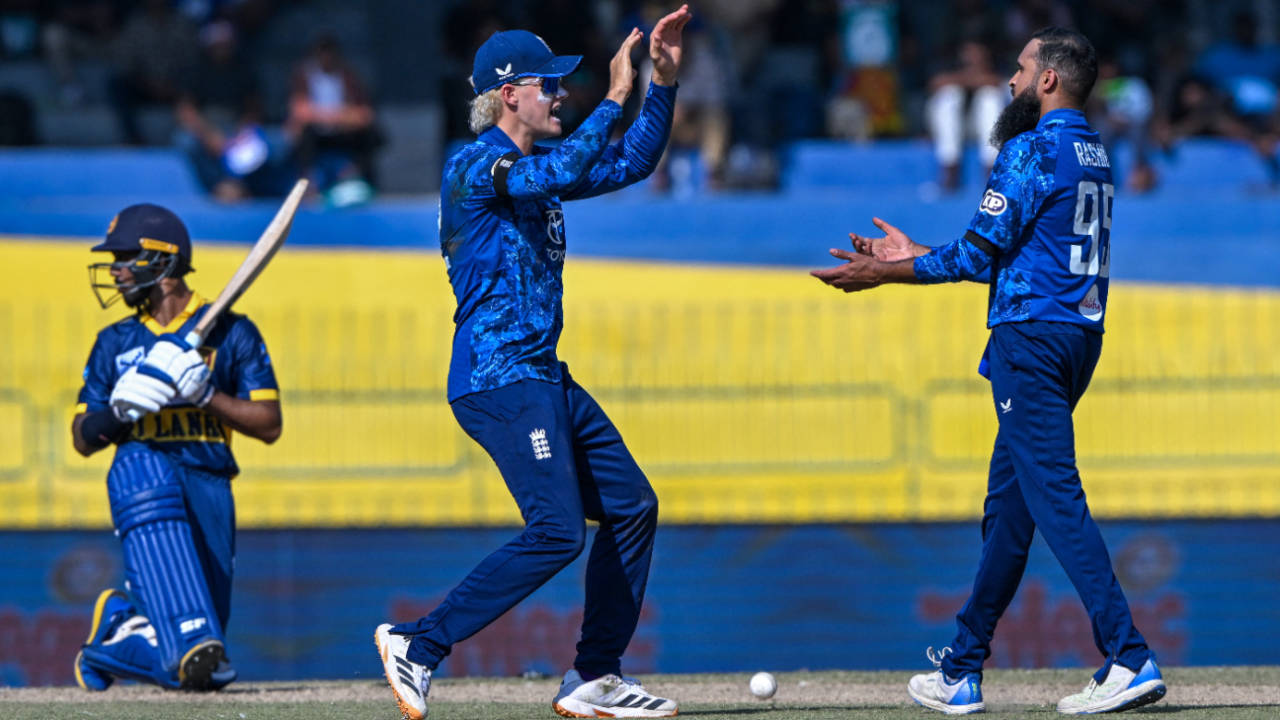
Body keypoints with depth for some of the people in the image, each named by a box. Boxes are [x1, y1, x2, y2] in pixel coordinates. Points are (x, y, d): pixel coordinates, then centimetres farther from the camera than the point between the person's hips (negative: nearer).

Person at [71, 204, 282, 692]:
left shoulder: (230, 332, 10)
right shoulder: (116, 343, 18)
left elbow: (269, 425, 4)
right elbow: (84, 440, 15)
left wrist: (205, 394, -11)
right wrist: (120, 409, -6)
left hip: (208, 483, -1)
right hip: (140, 482, 1)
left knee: (196, 668, -6)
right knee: (141, 467, -40)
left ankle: (117, 627, 24)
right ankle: (189, 637, -42)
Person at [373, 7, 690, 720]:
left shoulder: (532, 167, 18)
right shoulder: (476, 165, -11)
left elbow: (631, 163, 21)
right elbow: (566, 172, -29)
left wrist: (664, 81, 10)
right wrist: (616, 96, -23)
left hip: (545, 379, 10)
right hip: (498, 377, -10)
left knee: (632, 506, 10)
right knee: (557, 530, -18)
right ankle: (420, 644, -12)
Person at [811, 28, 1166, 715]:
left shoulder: (1031, 151, -12)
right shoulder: (1093, 155, 18)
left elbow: (978, 253, -12)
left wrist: (887, 273, 0)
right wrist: (914, 255, 26)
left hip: (1031, 336, -10)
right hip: (1079, 332, 10)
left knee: (1055, 497, -13)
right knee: (1006, 502, 14)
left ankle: (1130, 658, -21)